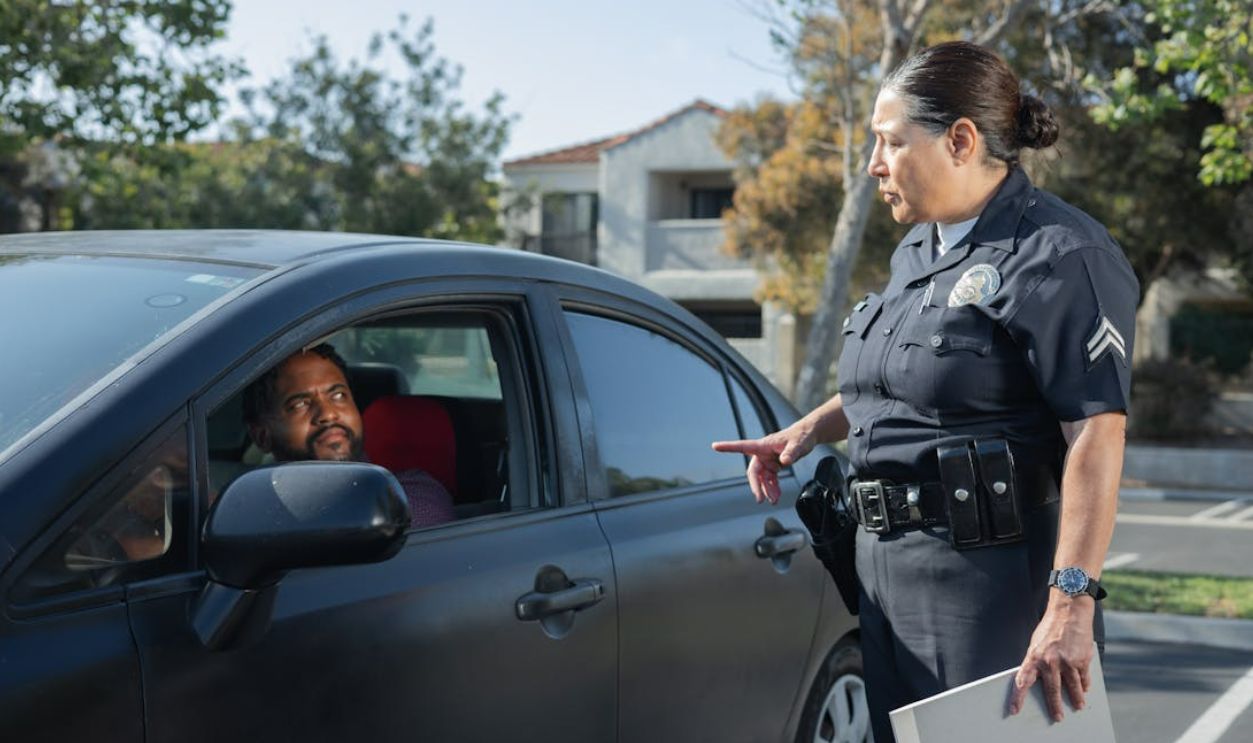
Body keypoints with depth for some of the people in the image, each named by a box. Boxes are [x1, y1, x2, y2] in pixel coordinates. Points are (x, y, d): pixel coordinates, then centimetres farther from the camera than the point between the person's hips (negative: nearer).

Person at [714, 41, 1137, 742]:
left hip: (990, 573, -9)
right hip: (886, 557, 9)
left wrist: (1071, 604, -26)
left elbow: (1097, 434, -20)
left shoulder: (1057, 257, -13)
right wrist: (808, 431, 17)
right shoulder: (918, 251, 17)